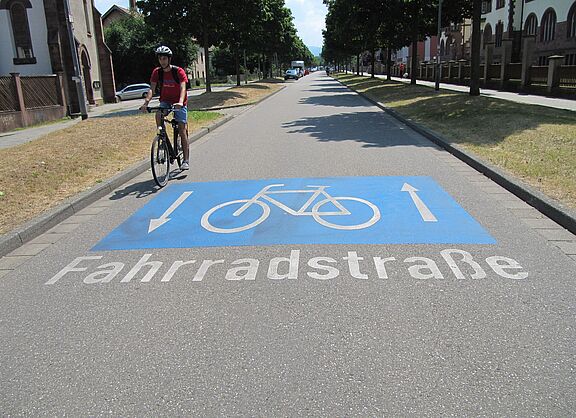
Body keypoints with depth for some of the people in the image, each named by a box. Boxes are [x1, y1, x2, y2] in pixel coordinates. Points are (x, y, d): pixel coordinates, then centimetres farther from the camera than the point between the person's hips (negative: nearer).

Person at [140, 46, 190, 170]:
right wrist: (146, 102, -30)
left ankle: (186, 160, -5)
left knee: (182, 130, -8)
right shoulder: (157, 72, -5)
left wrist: (180, 102, -46)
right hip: (165, 101, 3)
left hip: (179, 102, -3)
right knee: (158, 115, -30)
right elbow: (152, 88, -12)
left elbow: (183, 88, -28)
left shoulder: (179, 71, -16)